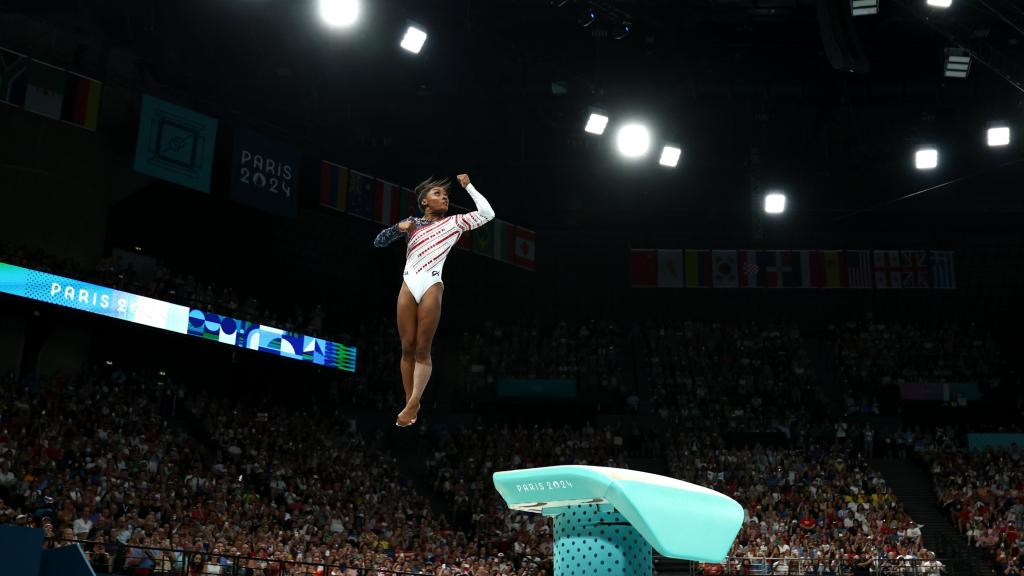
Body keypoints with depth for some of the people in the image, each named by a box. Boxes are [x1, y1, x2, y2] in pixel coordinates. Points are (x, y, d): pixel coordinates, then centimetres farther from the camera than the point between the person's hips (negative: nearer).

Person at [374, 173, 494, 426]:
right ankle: (409, 403, 8)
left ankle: (413, 404, -2)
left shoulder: (454, 222, 11)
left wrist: (468, 186, 7)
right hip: (408, 287, 2)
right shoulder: (412, 223, 17)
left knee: (422, 350, -3)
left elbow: (487, 213, 1)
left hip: (431, 287, -2)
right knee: (407, 348, 2)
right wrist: (398, 228, 0)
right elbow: (378, 242, 18)